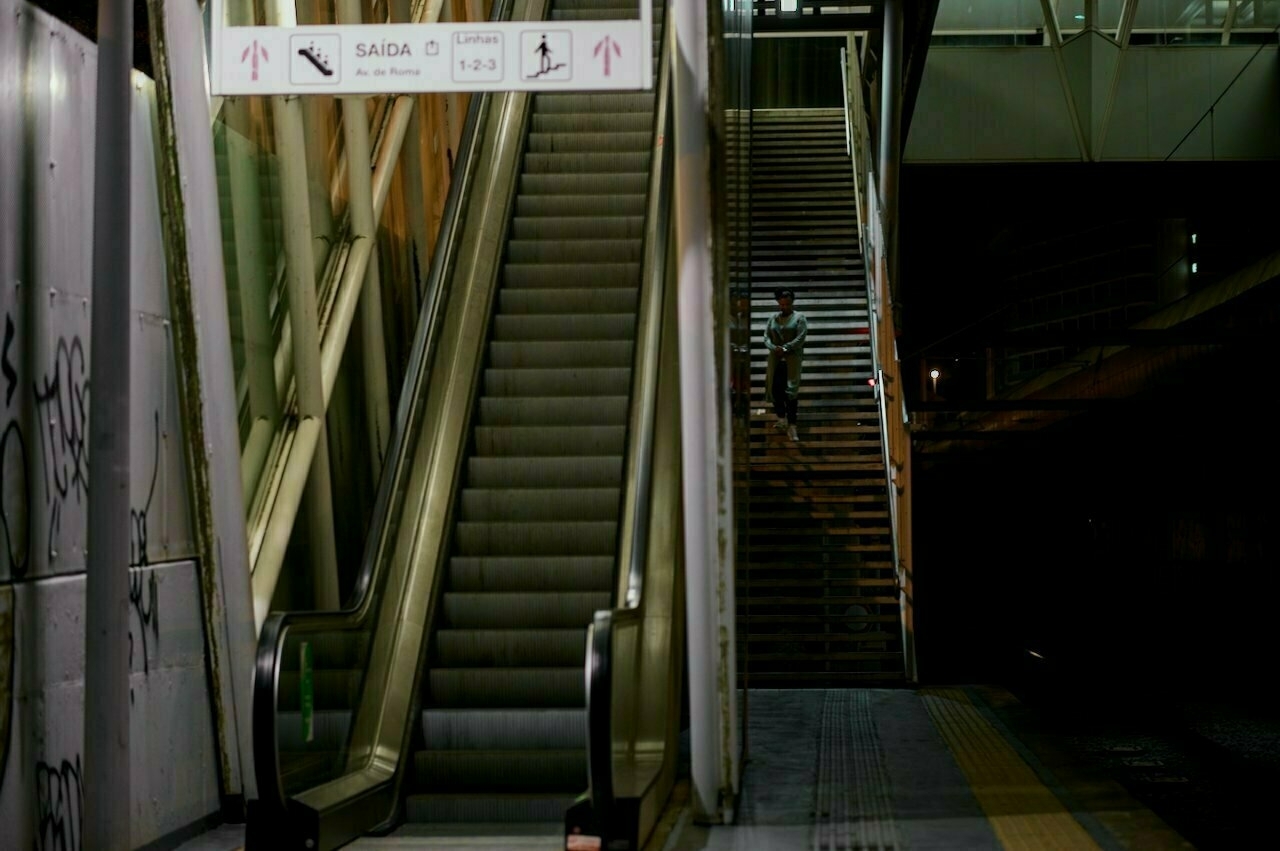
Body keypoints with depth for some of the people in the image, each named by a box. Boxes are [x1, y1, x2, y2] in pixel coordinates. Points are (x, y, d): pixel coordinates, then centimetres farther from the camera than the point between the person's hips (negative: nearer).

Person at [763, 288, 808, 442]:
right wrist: (773, 347, -13)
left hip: (792, 358, -4)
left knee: (791, 390, -9)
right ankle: (782, 420, 14)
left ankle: (791, 426, -11)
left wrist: (785, 348, -17)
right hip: (775, 358, 4)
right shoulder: (773, 318, 13)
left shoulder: (799, 317, 1)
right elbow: (766, 337, 7)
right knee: (775, 388, -1)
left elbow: (800, 338, -9)